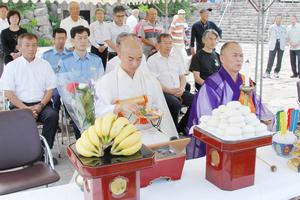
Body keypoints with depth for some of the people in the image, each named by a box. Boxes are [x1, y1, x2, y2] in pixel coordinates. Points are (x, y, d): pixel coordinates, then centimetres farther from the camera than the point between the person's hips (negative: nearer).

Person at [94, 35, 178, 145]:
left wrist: (173, 139, -3)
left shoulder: (151, 80, 12)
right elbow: (99, 112, -10)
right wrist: (119, 107, -29)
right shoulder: (105, 81, 1)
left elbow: (162, 112, 9)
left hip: (148, 131, 4)